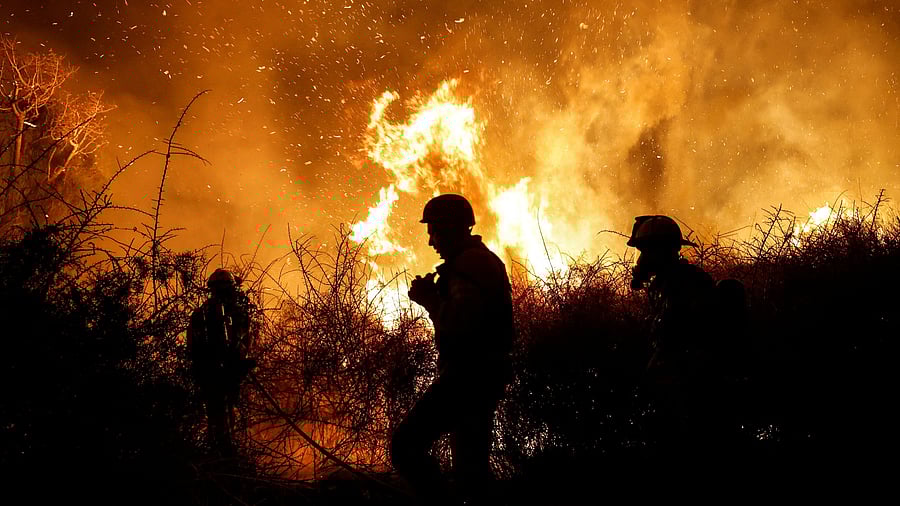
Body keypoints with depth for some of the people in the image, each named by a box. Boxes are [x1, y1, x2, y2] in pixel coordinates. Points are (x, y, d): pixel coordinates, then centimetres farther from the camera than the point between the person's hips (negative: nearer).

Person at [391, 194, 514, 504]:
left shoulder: (469, 265, -13)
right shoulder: (485, 262, 22)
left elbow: (457, 326, -24)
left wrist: (429, 299, -9)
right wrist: (434, 297, 13)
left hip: (467, 375, -11)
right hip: (483, 376, 11)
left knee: (406, 445, -16)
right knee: (470, 464, 15)